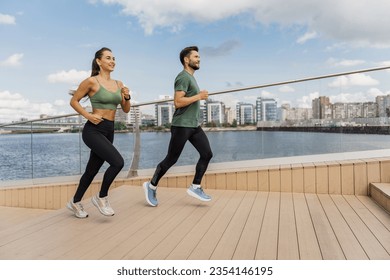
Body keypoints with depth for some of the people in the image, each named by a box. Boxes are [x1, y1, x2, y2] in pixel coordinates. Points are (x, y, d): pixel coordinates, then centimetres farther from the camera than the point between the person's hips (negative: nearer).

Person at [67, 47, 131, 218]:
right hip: (93, 130, -7)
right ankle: (101, 197, 2)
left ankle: (75, 203, 35)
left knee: (92, 170, 14)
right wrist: (88, 116, -12)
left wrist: (127, 97, -5)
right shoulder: (91, 81, -6)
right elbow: (74, 101, 0)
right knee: (118, 162, -22)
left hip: (109, 131, 7)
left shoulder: (118, 84, 11)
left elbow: (126, 110, 14)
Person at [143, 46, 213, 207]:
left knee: (207, 154, 0)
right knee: (171, 159, -1)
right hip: (182, 125, -9)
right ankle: (151, 186, 17)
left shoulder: (191, 77, 19)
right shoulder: (183, 77, -12)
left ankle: (195, 187, 9)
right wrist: (198, 97, -17)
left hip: (194, 125, 9)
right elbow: (178, 102, -22)